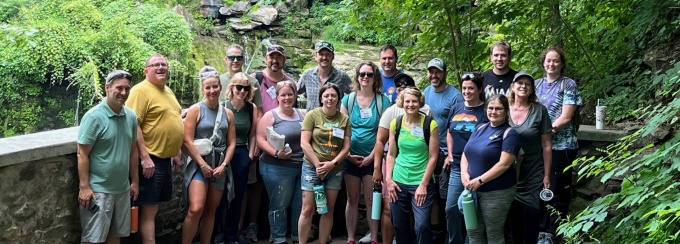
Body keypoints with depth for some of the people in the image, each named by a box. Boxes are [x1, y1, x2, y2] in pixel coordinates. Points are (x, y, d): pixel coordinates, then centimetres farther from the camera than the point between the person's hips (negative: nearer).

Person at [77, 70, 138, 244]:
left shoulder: (131, 116, 4)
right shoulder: (94, 117, -14)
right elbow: (82, 154, -14)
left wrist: (135, 181, 13)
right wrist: (84, 187, -17)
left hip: (122, 189, 6)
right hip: (98, 190, -6)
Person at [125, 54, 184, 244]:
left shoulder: (168, 91, 15)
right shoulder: (141, 90, -12)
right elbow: (134, 125, -19)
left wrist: (176, 152, 20)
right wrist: (145, 157, -22)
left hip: (165, 158, 9)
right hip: (151, 159, -8)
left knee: (153, 207, 15)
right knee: (148, 211, -3)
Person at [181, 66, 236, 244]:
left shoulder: (228, 114, 9)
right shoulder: (195, 110, -3)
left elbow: (231, 143, 9)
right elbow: (187, 141, -9)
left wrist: (223, 165, -4)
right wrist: (203, 165, -12)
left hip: (220, 166, 5)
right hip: (199, 164, -4)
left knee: (211, 210, 9)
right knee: (196, 209, -17)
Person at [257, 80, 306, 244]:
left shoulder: (303, 114, 11)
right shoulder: (270, 116, -4)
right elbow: (260, 139, -10)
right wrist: (276, 153, -22)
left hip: (303, 167, 5)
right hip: (278, 168, -5)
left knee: (300, 205, 12)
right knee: (279, 205, 1)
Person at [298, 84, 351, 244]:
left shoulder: (344, 119, 5)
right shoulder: (312, 115, -3)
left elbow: (346, 147, 2)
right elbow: (304, 143, -8)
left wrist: (332, 164, -11)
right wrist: (318, 165, -12)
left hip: (335, 170, 3)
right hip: (312, 168, -3)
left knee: (328, 210, 8)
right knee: (308, 209, -3)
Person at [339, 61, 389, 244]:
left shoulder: (383, 101, -3)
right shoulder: (348, 99, 3)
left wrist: (372, 156, -10)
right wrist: (347, 154, -6)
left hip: (372, 157, -2)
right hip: (351, 158, 2)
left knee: (371, 200, 4)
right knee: (352, 199, 8)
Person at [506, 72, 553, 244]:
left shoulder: (539, 110, -6)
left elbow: (546, 145, -4)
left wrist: (546, 175, -5)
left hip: (533, 175, -2)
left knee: (531, 217, 2)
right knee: (513, 216, 12)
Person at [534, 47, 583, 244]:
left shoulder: (568, 85, -4)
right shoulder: (537, 84, 11)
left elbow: (566, 118, -11)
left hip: (561, 146, -5)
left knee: (558, 190, 3)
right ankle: (541, 228, 22)